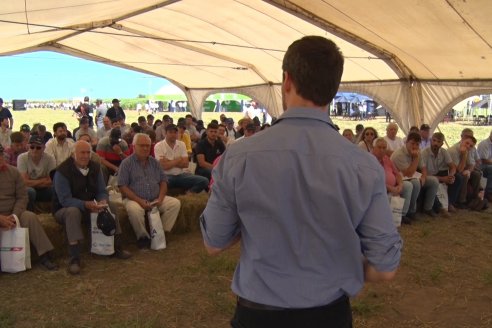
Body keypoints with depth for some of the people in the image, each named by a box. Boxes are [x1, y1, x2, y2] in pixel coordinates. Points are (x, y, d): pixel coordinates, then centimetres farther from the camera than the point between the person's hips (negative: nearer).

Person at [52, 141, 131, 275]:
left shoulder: (95, 167, 1)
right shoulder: (63, 171, -18)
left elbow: (102, 191, 2)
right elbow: (65, 200, -24)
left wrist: (103, 201, -23)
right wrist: (85, 204, -39)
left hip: (90, 207, 6)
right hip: (64, 210, -5)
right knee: (73, 211, -38)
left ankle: (116, 247, -3)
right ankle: (74, 259, -39)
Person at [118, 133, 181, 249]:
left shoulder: (154, 162, 13)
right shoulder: (126, 163, -1)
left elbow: (163, 181, 11)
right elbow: (122, 187, -9)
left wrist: (160, 198, -8)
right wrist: (140, 201, -19)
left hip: (156, 199, 4)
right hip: (135, 199, -4)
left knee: (175, 203, -17)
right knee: (134, 209, -37)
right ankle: (142, 236, -11)